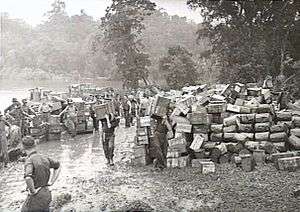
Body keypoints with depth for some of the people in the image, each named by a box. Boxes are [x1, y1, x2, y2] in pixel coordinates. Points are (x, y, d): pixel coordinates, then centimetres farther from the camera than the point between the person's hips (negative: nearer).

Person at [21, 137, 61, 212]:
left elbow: (28, 178, -37)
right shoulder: (44, 158, 4)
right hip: (46, 194, 7)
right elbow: (58, 166, 21)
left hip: (36, 197, -7)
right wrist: (51, 182, 14)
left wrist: (33, 191, -20)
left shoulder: (29, 160, -18)